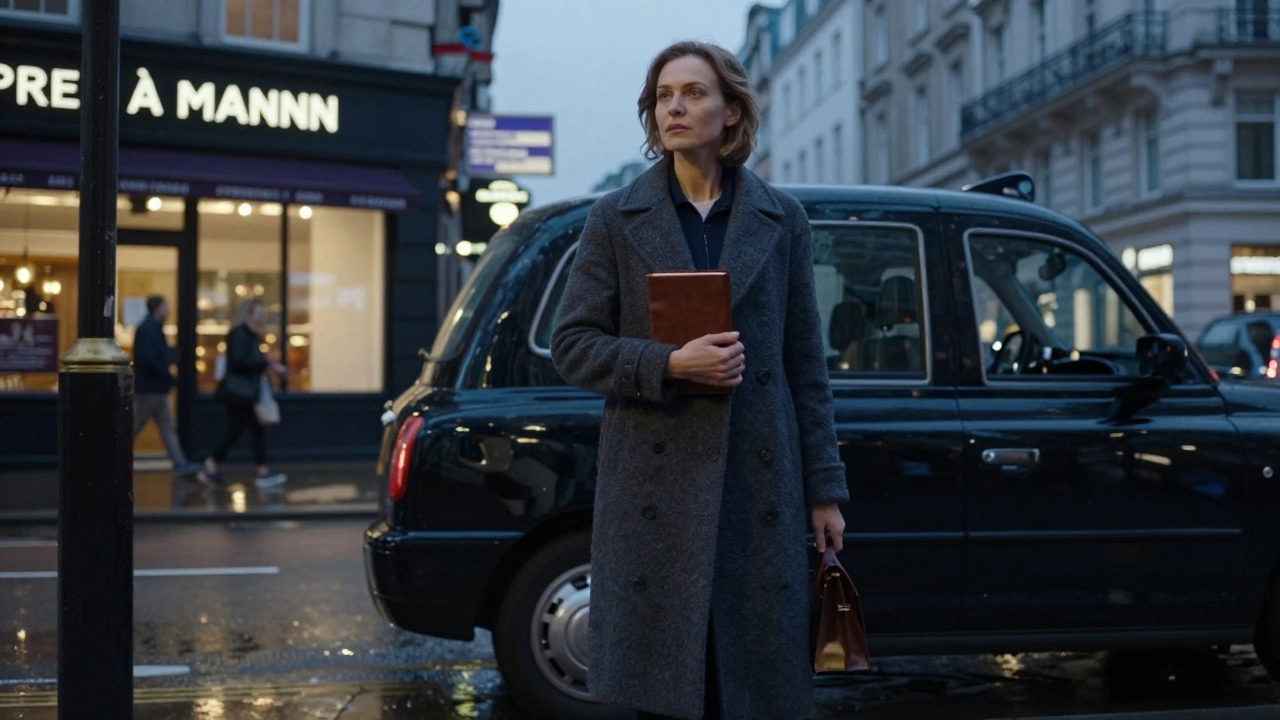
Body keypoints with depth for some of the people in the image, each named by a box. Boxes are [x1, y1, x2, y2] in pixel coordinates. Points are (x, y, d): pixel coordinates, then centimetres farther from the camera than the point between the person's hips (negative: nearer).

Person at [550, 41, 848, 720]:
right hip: (653, 485, -1)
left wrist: (824, 487, 6)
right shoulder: (616, 219, 6)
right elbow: (572, 344, 2)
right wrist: (669, 364, -14)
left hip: (759, 483, 1)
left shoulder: (781, 220, 9)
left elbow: (806, 363, 9)